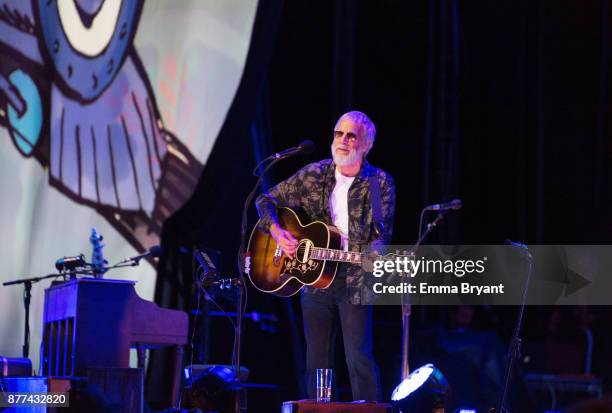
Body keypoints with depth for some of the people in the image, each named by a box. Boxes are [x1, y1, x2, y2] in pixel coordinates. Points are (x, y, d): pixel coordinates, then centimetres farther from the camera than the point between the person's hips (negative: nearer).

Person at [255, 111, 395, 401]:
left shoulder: (380, 184, -3)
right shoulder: (313, 176, 4)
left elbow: (381, 235, -6)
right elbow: (267, 201, 12)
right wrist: (276, 231, -6)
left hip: (354, 279, -4)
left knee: (359, 359, -12)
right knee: (317, 361, 11)